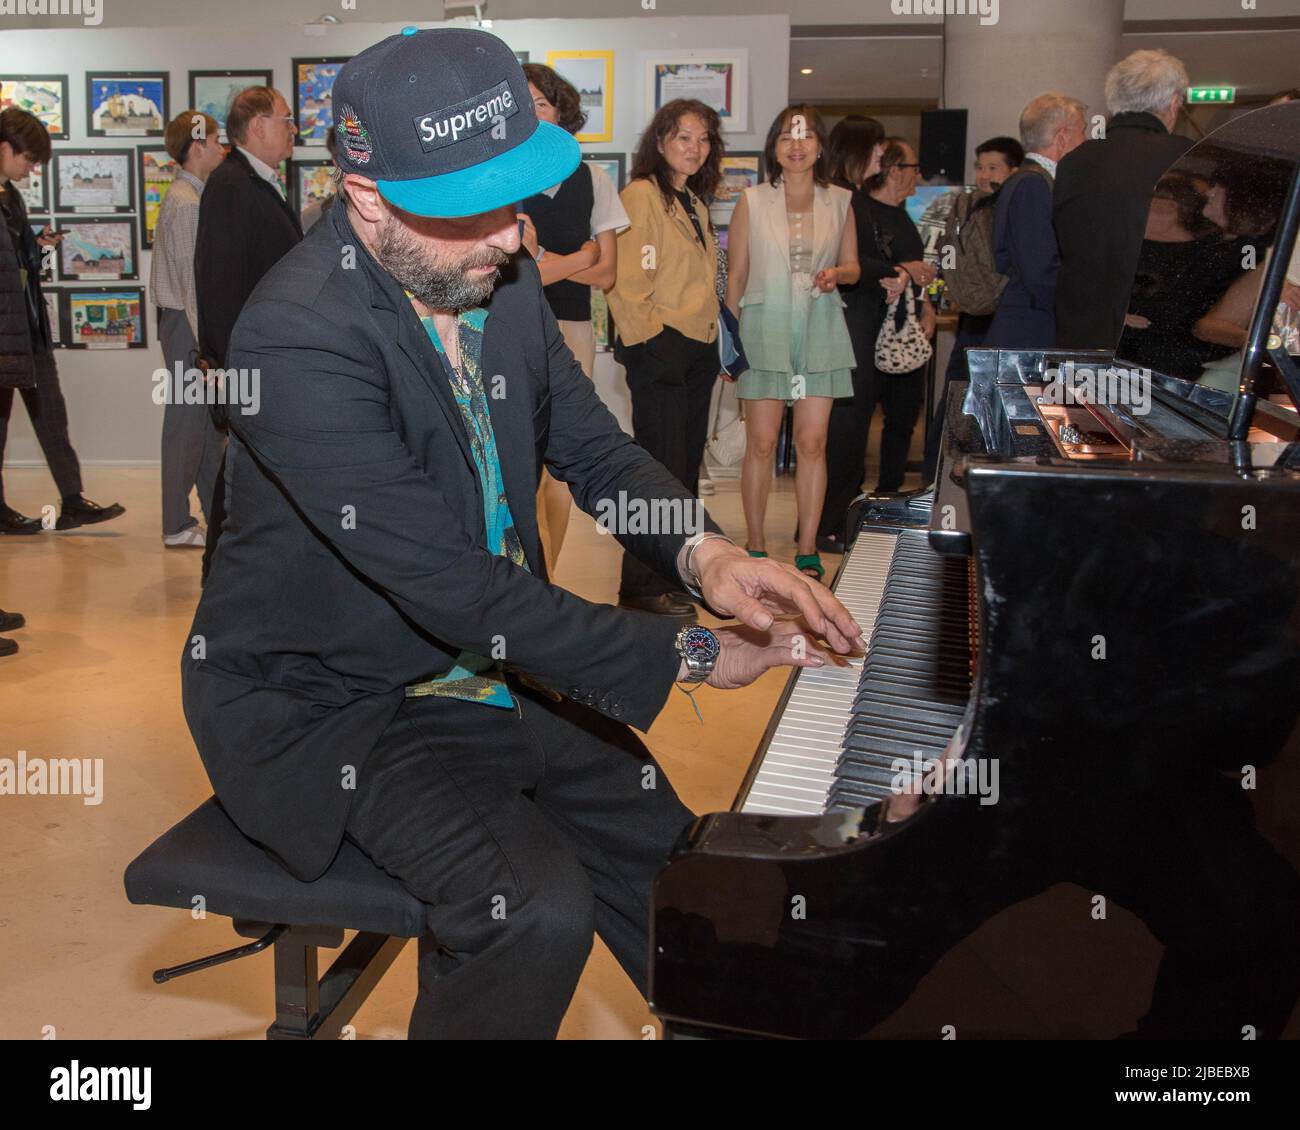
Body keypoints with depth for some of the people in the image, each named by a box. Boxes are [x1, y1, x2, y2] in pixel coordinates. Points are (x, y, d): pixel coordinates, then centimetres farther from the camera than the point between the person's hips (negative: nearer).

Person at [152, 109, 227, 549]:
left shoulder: (194, 198, 15)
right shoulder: (185, 204, -14)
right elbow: (191, 280, -19)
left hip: (196, 326, 10)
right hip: (187, 326, -10)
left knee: (211, 421, 14)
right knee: (187, 423, -4)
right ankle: (177, 526, 4)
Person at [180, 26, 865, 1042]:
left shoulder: (497, 273, -5)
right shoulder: (301, 339, -29)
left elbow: (592, 443, 3)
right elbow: (451, 587, -31)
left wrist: (704, 552, -18)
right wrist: (688, 655, -23)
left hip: (486, 656, 7)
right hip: (329, 701, -7)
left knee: (663, 855, 6)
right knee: (538, 906, -24)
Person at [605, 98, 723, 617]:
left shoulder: (694, 202, 19)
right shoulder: (642, 194, -9)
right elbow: (627, 282, -15)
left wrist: (712, 336, 14)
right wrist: (647, 343, -15)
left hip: (698, 348, 9)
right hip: (660, 350, -9)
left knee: (686, 463, 12)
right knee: (661, 465, -8)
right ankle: (642, 585, 0)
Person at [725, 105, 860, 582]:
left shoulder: (839, 201, 7)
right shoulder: (752, 202, 2)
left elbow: (853, 267, 15)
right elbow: (736, 275, 4)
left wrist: (835, 274, -9)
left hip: (820, 328, 2)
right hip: (765, 327, -1)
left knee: (812, 442, 0)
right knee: (761, 442, -2)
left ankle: (807, 549, 8)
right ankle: (755, 546, 10)